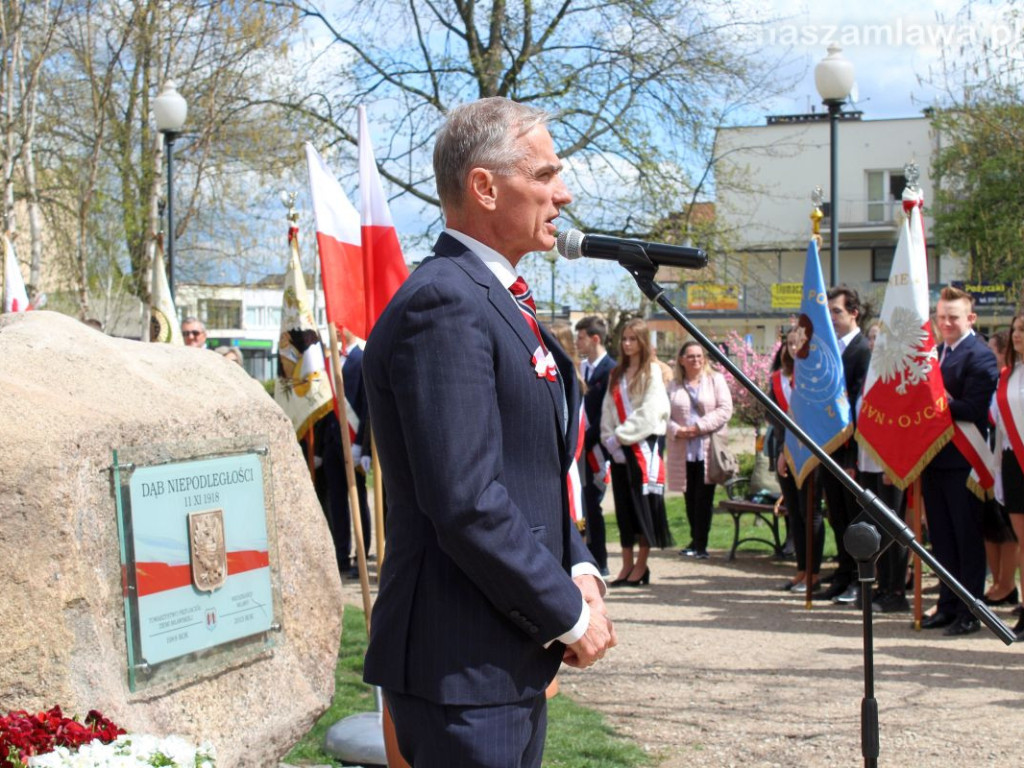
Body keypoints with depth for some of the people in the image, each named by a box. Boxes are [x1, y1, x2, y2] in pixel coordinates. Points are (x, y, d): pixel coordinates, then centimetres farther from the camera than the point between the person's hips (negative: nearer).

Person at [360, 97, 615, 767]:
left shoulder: (501, 303, 15)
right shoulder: (443, 303, -17)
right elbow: (466, 503, -23)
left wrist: (579, 570, 4)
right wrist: (570, 616, -14)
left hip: (515, 659, 10)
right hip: (462, 666, -10)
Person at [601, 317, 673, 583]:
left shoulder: (652, 372, -4)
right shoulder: (616, 374, 16)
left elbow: (649, 412, -12)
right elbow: (608, 410, 12)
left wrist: (621, 436, -12)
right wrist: (610, 439, -3)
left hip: (643, 446, -6)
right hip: (619, 448, 6)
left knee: (643, 504, -3)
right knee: (624, 507, 6)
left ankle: (641, 567, 2)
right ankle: (627, 565, 10)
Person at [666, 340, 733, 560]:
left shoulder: (716, 380, 7)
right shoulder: (673, 385, 12)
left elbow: (725, 410, -4)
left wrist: (699, 426, -12)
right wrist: (676, 430, -13)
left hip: (708, 449, -2)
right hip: (683, 450, 2)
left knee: (704, 498, -5)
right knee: (690, 498, 7)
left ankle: (700, 545, -2)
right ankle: (696, 541, 20)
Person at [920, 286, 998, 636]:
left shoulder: (980, 356, -11)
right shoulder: (935, 353, 15)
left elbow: (973, 410, -20)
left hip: (962, 460, -8)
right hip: (934, 458, 8)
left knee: (967, 538, 1)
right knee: (942, 538, 13)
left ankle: (970, 612, 8)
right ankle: (948, 605, 22)